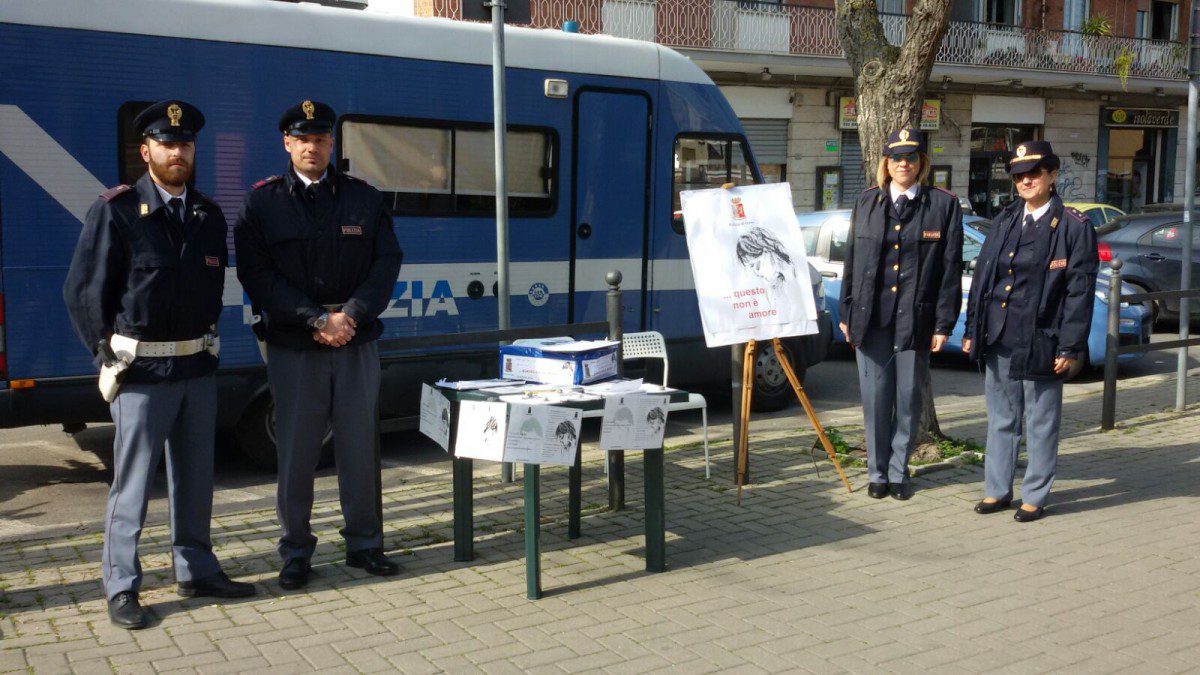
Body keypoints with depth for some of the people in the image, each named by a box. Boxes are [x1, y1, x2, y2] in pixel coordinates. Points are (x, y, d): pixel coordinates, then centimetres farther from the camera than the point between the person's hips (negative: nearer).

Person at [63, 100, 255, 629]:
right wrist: (109, 355, -5)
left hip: (198, 366, 5)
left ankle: (195, 570, 26)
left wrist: (205, 341, 10)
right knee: (132, 481, 1)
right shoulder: (116, 211, -7)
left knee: (195, 476, 13)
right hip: (141, 369, -5)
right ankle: (121, 588, 11)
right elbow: (82, 291, -5)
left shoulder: (208, 215, 9)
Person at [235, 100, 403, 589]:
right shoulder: (262, 203, 2)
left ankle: (364, 544, 21)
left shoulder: (364, 198, 8)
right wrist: (317, 319, -15)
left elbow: (387, 263, 2)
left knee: (359, 447, 8)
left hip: (357, 343, 2)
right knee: (295, 452, 4)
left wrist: (350, 315, -12)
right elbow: (258, 275, -6)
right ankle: (296, 553, 18)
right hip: (293, 348, -1)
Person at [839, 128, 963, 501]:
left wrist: (944, 323, -5)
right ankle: (878, 473, 18)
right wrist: (847, 313, 7)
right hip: (871, 317, 2)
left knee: (909, 398, 6)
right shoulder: (867, 202, 9)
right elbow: (852, 260, 11)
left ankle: (899, 472, 20)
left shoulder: (944, 204, 1)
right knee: (875, 396, 5)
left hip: (915, 318, -1)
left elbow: (951, 267, 0)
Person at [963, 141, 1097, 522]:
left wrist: (1070, 347, -11)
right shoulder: (1004, 221, 10)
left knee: (1041, 423, 6)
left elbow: (1080, 291, -7)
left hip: (1040, 341, -5)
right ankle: (997, 490, 24)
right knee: (1001, 419, 13)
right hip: (997, 340, 5)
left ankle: (1035, 497, 17)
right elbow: (982, 276, 13)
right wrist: (972, 330, 9)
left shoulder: (1074, 227, -5)